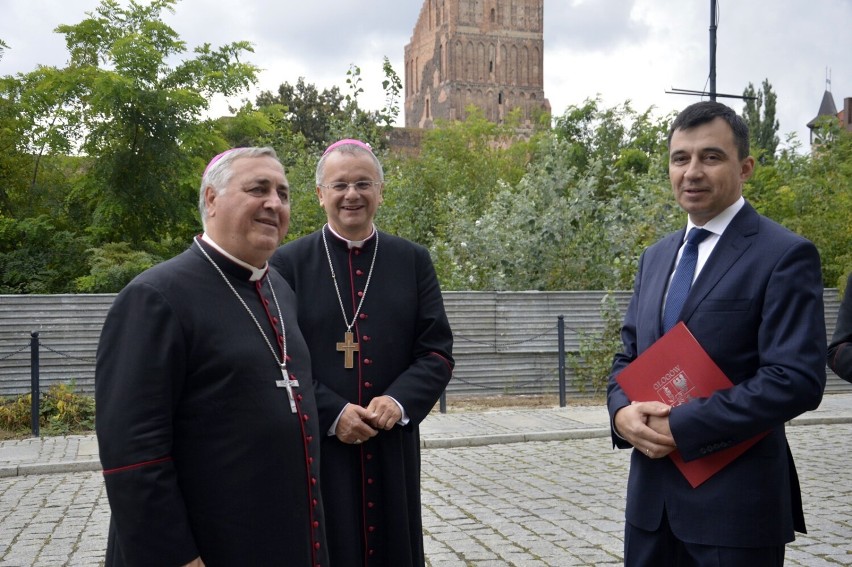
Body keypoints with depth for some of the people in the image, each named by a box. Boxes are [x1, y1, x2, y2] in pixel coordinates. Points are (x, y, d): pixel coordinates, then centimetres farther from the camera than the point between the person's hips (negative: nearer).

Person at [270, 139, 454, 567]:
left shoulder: (413, 261, 5)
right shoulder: (289, 262, 0)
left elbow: (437, 352, 2)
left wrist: (399, 402, -15)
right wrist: (332, 413, -15)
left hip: (392, 450, 2)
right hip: (315, 449, -2)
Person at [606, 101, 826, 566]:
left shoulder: (785, 256, -10)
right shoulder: (656, 257, 11)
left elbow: (797, 379, -18)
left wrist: (681, 426, -18)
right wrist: (622, 411, -7)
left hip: (735, 505, -6)